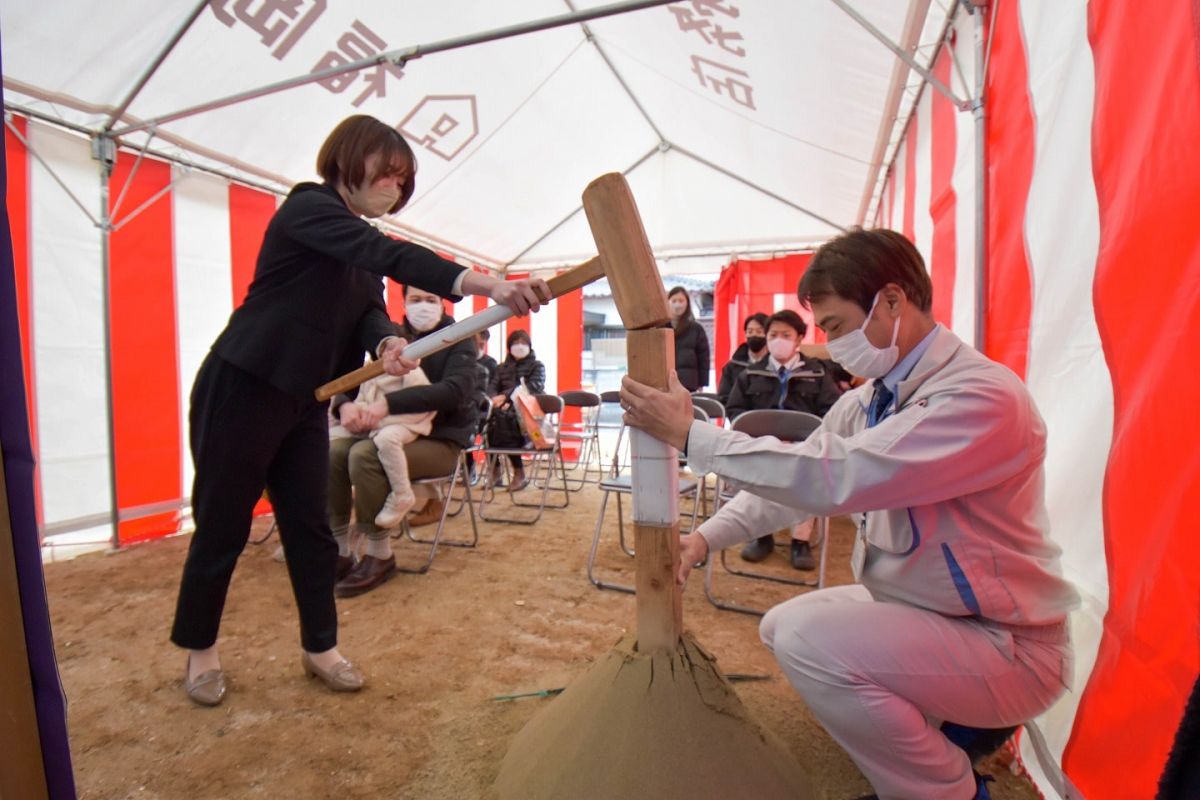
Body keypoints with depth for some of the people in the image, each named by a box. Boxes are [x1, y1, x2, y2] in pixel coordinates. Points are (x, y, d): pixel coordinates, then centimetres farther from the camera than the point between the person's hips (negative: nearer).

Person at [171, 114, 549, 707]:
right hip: (240, 389, -7)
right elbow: (388, 255, -31)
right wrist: (487, 286, -43)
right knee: (222, 526, 6)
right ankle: (199, 652, 28)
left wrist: (388, 343, -28)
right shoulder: (307, 206, -13)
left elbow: (370, 308, -4)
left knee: (311, 530, 9)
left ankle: (319, 648, 22)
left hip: (304, 401, 7)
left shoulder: (359, 246, 12)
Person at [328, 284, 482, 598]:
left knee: (364, 454, -28)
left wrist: (390, 402, -33)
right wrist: (344, 404, -17)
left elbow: (454, 391, -23)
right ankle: (337, 549, -6)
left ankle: (380, 556, -15)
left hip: (441, 441, -5)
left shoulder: (458, 341, -5)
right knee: (333, 451, -19)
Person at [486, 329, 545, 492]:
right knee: (490, 416, -30)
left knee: (504, 417, -35)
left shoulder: (537, 366, 12)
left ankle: (519, 474, -25)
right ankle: (495, 472, -18)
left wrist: (506, 396, -19)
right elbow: (492, 387, 10)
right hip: (506, 408, 4)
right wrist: (498, 400, -15)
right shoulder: (503, 367, 25)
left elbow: (533, 387, -8)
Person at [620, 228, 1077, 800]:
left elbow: (834, 477, -37)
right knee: (780, 626, 12)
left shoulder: (983, 396, -27)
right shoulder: (866, 400, 1)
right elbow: (793, 478, 4)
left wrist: (692, 435, -33)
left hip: (1005, 647, -8)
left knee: (807, 638, -26)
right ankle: (947, 726, 18)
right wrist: (706, 538, -9)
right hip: (914, 612, 8)